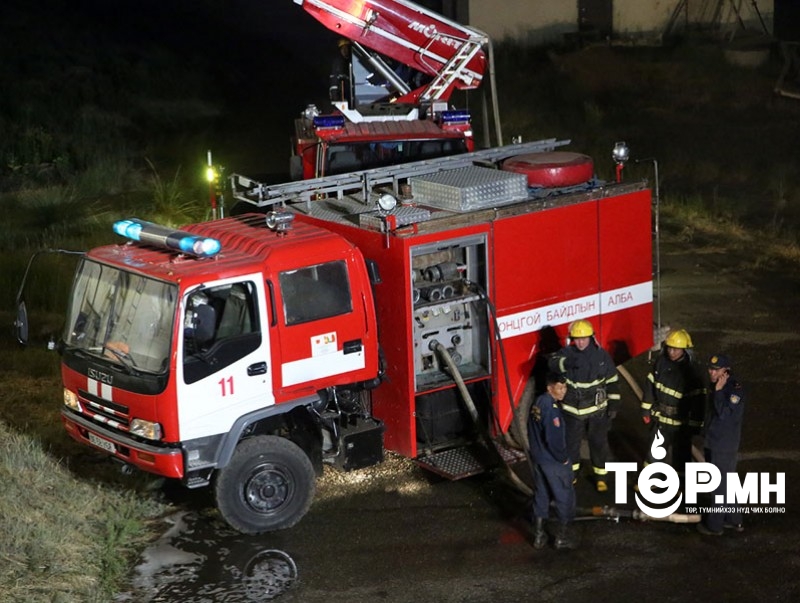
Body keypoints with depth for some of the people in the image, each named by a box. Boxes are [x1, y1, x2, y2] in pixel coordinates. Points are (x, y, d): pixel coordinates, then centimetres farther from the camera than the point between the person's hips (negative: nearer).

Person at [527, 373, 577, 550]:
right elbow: (553, 439, -27)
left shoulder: (538, 403, 2)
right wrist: (563, 458, -13)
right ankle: (562, 537, 16)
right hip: (553, 461, -8)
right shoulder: (551, 409, -26)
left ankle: (538, 536, 26)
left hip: (537, 457, 8)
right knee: (565, 497, 8)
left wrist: (536, 451, 17)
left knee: (541, 495, 18)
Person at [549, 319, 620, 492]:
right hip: (572, 411, 0)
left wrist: (614, 404, -1)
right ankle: (571, 474, 38)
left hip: (597, 410, 0)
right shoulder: (566, 353, -14)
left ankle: (600, 477, 30)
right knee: (571, 443, 16)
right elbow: (554, 363, -36)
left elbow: (612, 381, 0)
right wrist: (567, 363, -57)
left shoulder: (601, 355, -9)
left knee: (599, 444, 12)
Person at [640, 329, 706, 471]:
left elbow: (698, 399, -16)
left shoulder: (692, 370, -20)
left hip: (680, 422, -5)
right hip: (660, 418, 5)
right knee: (653, 452, 18)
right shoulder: (661, 361, -6)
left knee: (681, 456, 10)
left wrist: (694, 425, -13)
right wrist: (646, 410, 7)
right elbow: (650, 385, 5)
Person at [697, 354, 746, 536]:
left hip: (724, 447, -9)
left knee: (719, 486, 1)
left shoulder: (735, 389, -20)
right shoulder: (716, 386, 8)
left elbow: (724, 413, -27)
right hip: (713, 442, 9)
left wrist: (718, 392, -28)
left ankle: (714, 525, 10)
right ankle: (734, 520, 31)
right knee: (727, 483, 19)